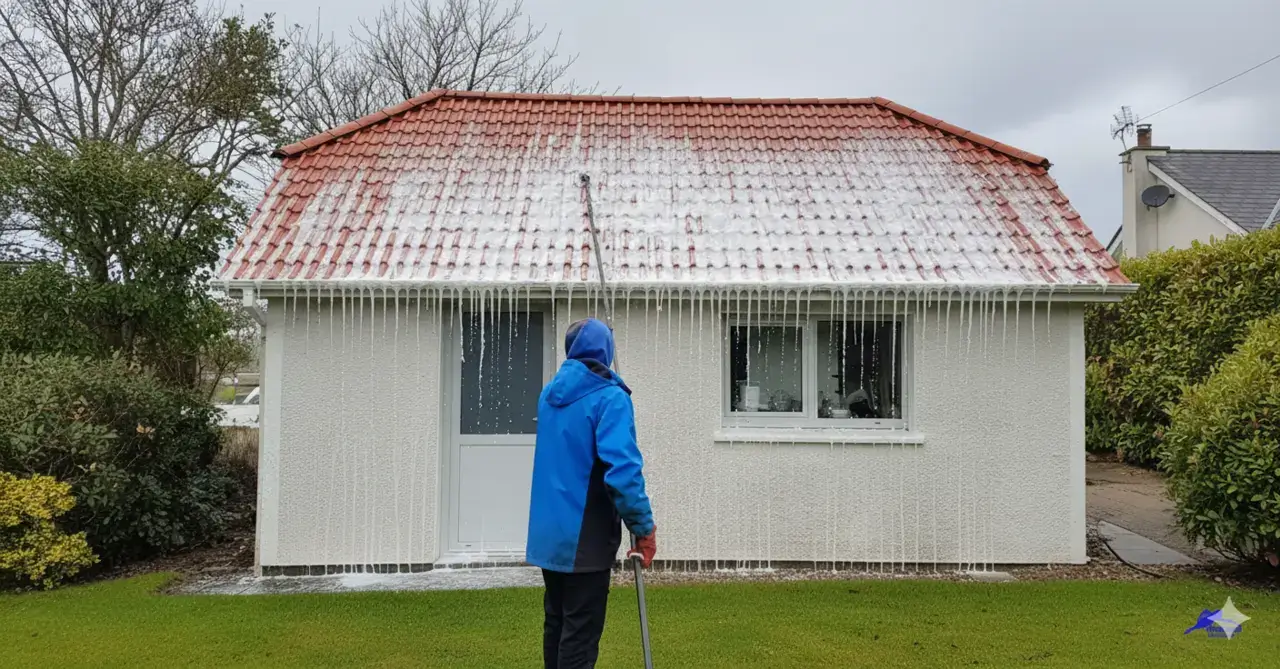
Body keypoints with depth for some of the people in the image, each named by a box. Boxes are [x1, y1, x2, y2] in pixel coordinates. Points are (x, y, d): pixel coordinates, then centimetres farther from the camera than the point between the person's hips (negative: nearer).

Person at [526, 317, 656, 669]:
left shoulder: (549, 394, 8)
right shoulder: (610, 397, -15)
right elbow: (622, 468, -25)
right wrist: (643, 526, -16)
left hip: (549, 532, 7)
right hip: (585, 536, -7)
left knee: (556, 624, 18)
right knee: (580, 634, -1)